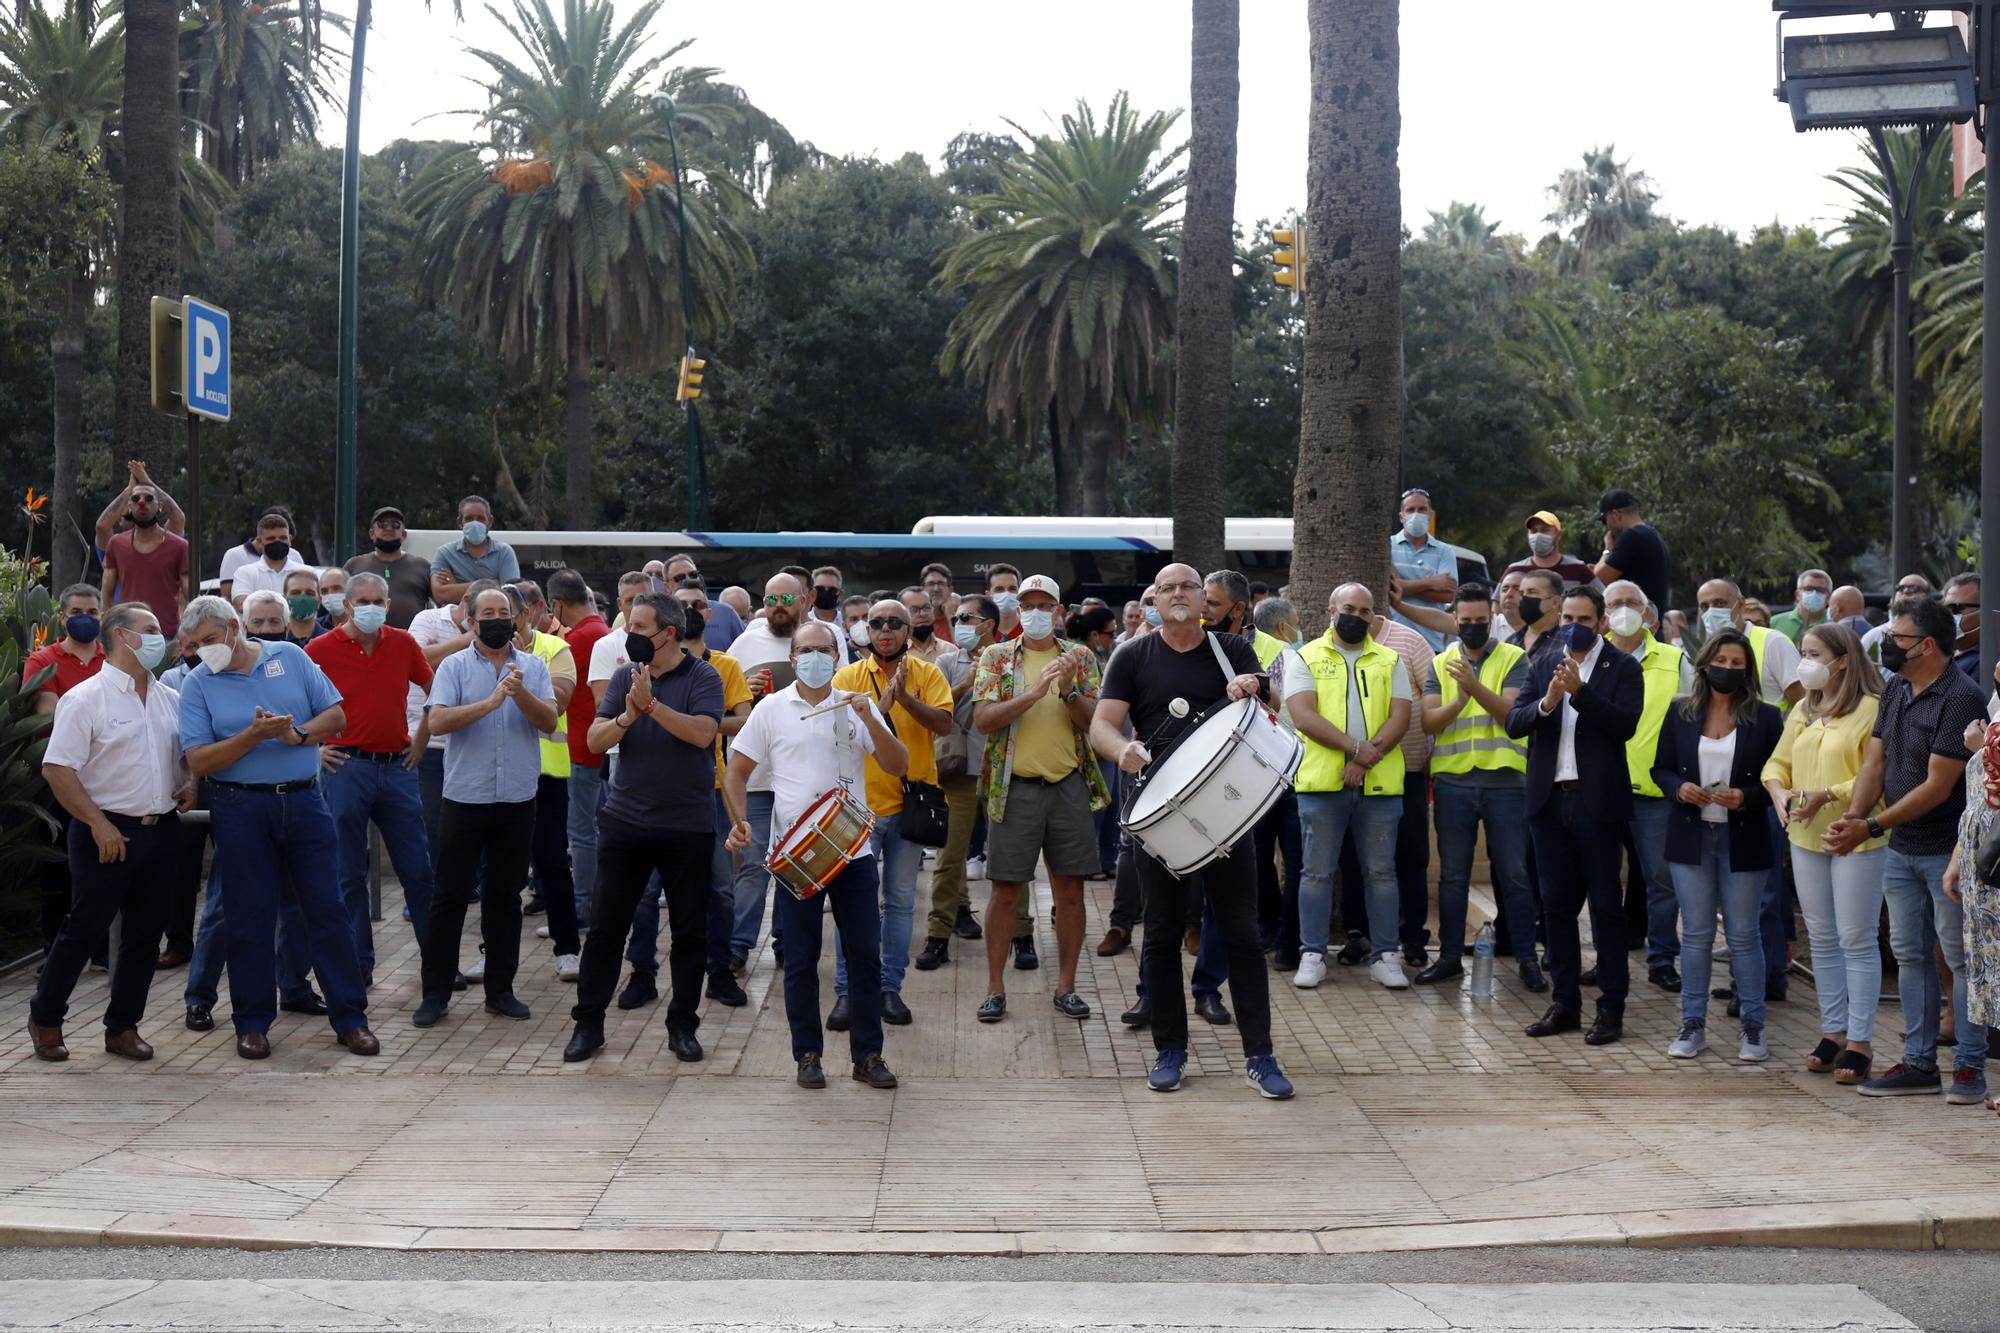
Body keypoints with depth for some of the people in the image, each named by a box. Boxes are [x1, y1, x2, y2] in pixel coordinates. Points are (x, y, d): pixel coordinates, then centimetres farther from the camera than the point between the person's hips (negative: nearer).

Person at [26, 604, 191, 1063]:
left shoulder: (170, 699, 11)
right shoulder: (86, 699, -10)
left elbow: (186, 752, 24)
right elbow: (56, 770, -14)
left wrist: (188, 783, 2)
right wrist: (98, 823, -18)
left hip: (161, 831, 6)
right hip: (108, 834, -6)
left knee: (144, 935, 10)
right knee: (84, 930, 3)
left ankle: (123, 1026, 21)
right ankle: (44, 1018, 21)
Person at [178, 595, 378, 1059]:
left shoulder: (290, 657, 5)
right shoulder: (198, 684, 1)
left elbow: (336, 716, 4)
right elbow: (198, 761, -8)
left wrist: (297, 734, -14)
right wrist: (254, 736, -19)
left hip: (304, 800, 1)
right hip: (241, 808, -1)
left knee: (327, 909, 2)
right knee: (249, 919, 5)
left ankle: (350, 1017, 9)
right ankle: (253, 1023, 16)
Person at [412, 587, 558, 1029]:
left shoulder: (533, 667, 6)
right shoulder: (454, 666, 0)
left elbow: (549, 721, -5)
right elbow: (437, 722, -13)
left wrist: (521, 693, -21)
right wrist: (491, 702, -22)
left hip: (517, 799, 2)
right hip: (465, 797, -2)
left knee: (505, 895, 10)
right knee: (450, 896, 1)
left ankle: (500, 989, 18)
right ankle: (435, 992, 8)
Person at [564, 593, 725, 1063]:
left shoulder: (702, 677, -5)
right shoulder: (625, 677, 6)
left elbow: (702, 733, -21)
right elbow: (595, 741, -1)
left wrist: (651, 705, -25)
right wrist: (627, 716, -19)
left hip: (688, 825, -3)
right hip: (625, 821, 3)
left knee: (690, 930, 6)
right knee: (605, 924, 4)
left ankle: (682, 1025, 18)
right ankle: (588, 1022, 13)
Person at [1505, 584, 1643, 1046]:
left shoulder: (1622, 668, -2)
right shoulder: (1542, 665, 11)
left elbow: (1626, 724, -16)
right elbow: (1513, 723, 1)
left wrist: (1579, 692, -23)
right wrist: (1546, 703, -18)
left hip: (1597, 800, -5)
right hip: (1550, 800, 5)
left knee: (1605, 905, 0)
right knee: (1556, 904, 10)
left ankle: (1611, 1008, 6)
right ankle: (1565, 1003, 19)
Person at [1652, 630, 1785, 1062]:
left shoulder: (1766, 717, -1)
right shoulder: (1680, 713, 6)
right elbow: (1660, 768, 9)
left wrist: (1746, 797, -17)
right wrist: (1680, 788, -11)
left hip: (1742, 838, -2)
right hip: (1691, 836, 2)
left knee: (1743, 935, 1)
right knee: (1696, 933, 7)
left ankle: (1753, 1028, 10)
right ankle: (1693, 1025, 14)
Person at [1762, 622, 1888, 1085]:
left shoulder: (1872, 709, -12)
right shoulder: (1802, 711, 12)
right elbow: (1777, 763, 14)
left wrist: (1827, 795, -23)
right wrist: (1779, 791, -6)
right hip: (1806, 837, 7)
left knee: (1857, 940, -2)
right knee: (1822, 939, 13)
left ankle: (1860, 1041, 5)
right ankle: (1833, 1032, 22)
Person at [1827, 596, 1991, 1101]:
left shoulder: (1962, 698, -18)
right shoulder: (1895, 690, 8)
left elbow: (1937, 787, -20)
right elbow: (1875, 762, 8)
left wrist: (1872, 827, -19)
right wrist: (1853, 819, -9)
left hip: (1948, 850, -8)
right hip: (1902, 849, 8)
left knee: (1960, 956, -1)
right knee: (1910, 954, 11)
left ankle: (1970, 1066, 6)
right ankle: (1919, 1064, 19)